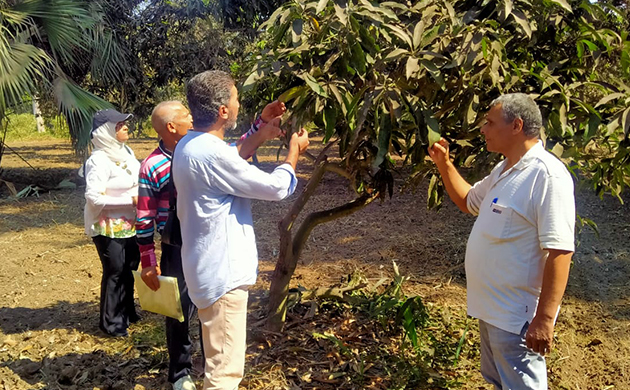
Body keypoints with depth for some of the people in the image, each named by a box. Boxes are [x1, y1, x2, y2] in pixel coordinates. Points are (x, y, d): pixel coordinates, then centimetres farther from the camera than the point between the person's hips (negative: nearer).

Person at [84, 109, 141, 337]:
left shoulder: (125, 151, 6)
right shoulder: (99, 160, -20)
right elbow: (94, 197, -24)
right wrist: (130, 200, -24)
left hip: (129, 224, 8)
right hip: (109, 227, -8)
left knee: (129, 269, 17)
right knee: (114, 272, 3)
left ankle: (127, 312, 35)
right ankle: (110, 322, 19)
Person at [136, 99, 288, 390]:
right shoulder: (152, 167, -13)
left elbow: (238, 150, 10)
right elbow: (145, 220, -9)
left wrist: (262, 121, -2)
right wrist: (148, 264, -8)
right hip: (178, 251, -4)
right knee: (180, 312, 10)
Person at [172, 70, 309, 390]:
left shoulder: (190, 145, 5)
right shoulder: (211, 154, -26)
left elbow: (234, 158, 24)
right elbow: (276, 187, -17)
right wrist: (294, 151, 1)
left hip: (212, 267, 10)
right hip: (222, 272, -10)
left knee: (219, 361, 26)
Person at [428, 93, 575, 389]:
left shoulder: (546, 174, -22)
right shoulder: (503, 170, 9)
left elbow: (559, 252, -25)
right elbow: (467, 201, 25)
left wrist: (544, 319, -26)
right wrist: (443, 164, 11)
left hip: (517, 318, -10)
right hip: (491, 309, 10)